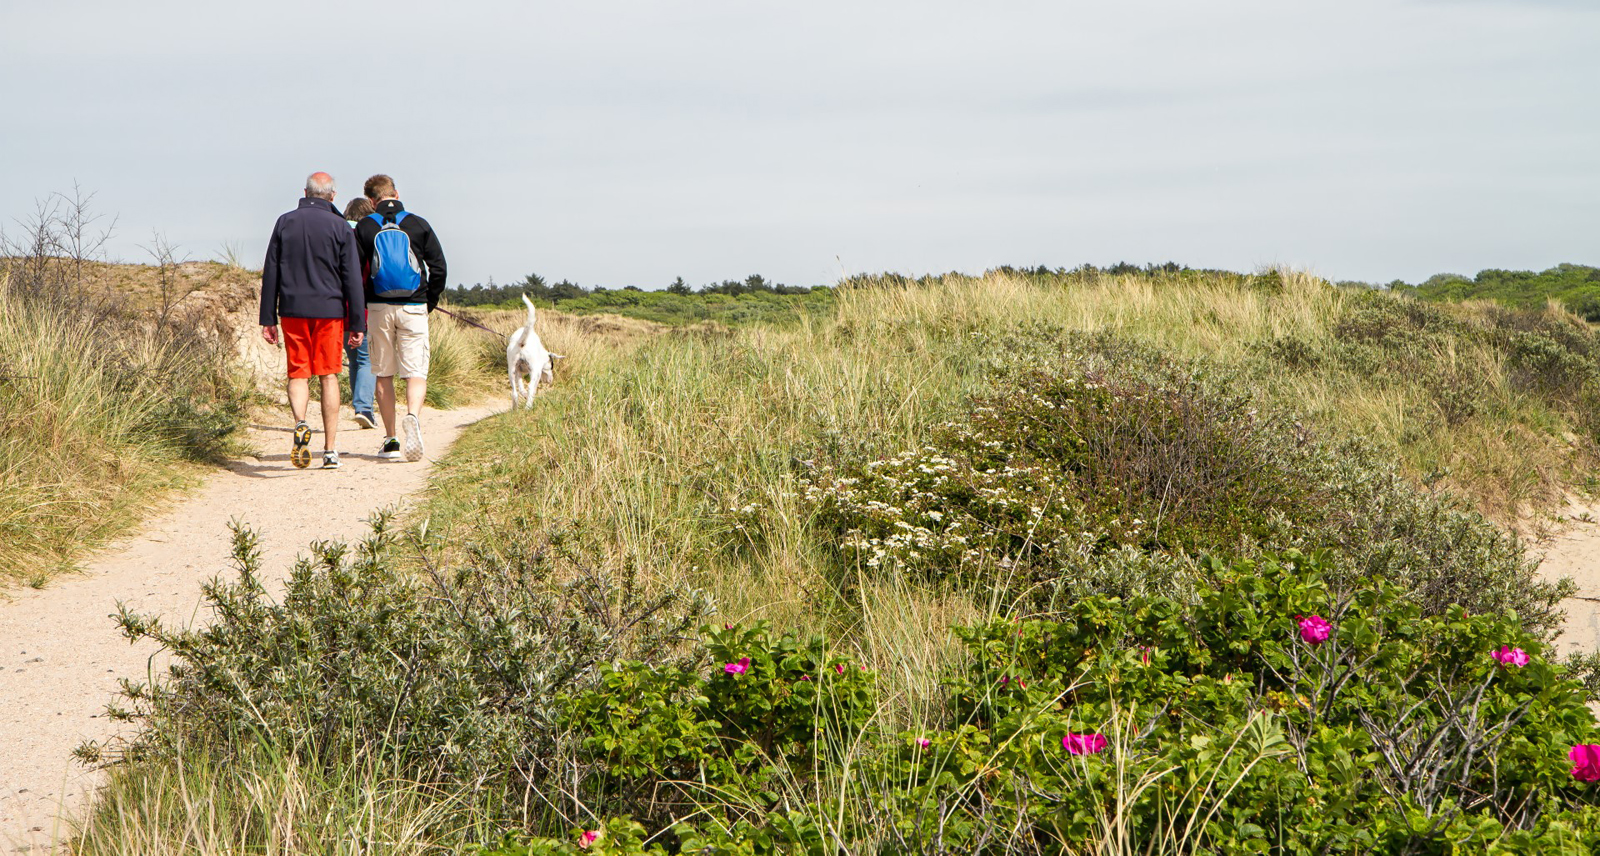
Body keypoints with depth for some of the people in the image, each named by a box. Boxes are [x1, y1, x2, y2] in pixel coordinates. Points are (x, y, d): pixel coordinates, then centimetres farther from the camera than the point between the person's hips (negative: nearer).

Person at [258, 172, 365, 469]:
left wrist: (268, 318, 8)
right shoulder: (340, 228, -2)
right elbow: (352, 279, -3)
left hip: (292, 311, 1)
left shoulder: (285, 223, 5)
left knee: (298, 374, 6)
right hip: (329, 311, -1)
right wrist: (357, 323, 1)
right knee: (329, 376, 6)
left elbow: (270, 274, 4)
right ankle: (330, 450, 6)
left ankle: (300, 424, -23)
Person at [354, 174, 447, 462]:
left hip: (379, 308, 1)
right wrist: (430, 302, 13)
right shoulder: (419, 225, 2)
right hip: (413, 308, -1)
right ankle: (413, 416, -30)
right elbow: (438, 268, 1)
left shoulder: (364, 227, 2)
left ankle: (390, 440, 9)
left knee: (384, 375, 9)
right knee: (416, 372, -1)